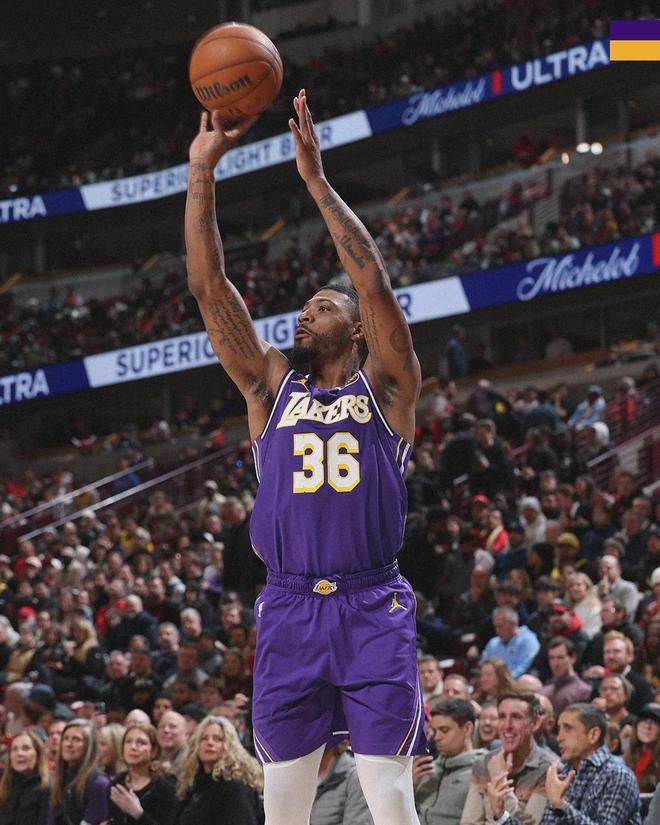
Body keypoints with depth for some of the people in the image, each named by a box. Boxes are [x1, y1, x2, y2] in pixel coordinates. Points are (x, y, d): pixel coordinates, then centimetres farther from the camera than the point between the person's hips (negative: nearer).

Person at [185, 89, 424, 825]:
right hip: (288, 612, 3)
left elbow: (374, 282, -7)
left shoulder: (385, 388, 7)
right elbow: (209, 287, 6)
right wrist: (201, 171, 0)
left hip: (373, 611, -3)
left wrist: (316, 180, -8)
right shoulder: (270, 388, 14)